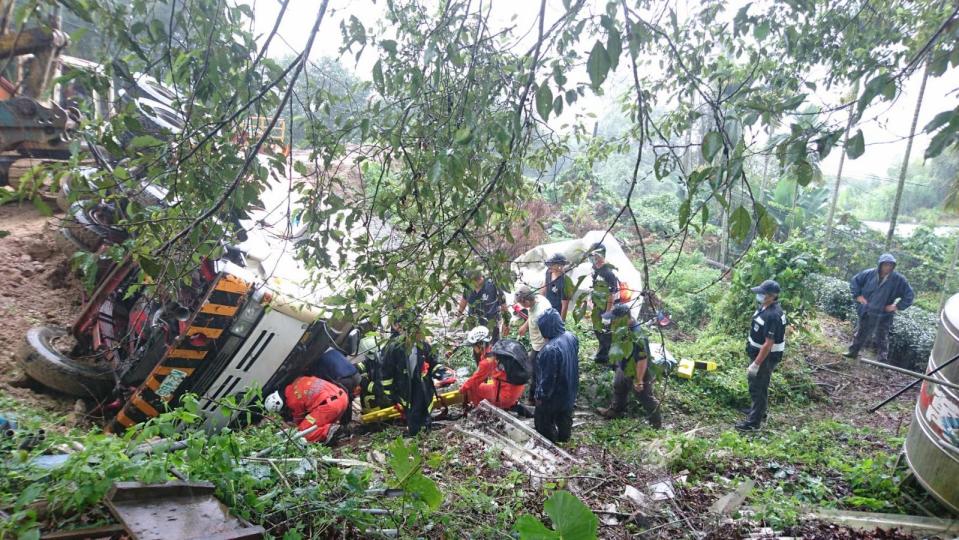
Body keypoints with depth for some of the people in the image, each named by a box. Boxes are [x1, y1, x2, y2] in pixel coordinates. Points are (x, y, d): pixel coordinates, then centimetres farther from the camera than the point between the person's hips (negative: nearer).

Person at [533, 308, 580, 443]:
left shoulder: (550, 349, -35)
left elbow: (548, 377, -26)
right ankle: (564, 438, 49)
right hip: (569, 390, 7)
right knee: (565, 417, 29)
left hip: (554, 395, -7)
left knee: (543, 422, 17)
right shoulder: (571, 337, -11)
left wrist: (540, 396, -14)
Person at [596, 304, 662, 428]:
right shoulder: (624, 328, -12)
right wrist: (619, 365, 19)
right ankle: (616, 410, 54)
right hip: (624, 370, 9)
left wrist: (639, 380, -25)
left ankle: (656, 422, 35)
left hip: (637, 374, -9)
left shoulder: (637, 338, -41)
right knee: (618, 389, 29)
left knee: (645, 398, 12)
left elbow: (642, 360, -34)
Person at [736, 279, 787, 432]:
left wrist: (756, 364, -25)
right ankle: (759, 411, 43)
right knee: (757, 384, 24)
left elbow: (768, 344, -29)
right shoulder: (765, 307, 1)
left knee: (758, 387, 2)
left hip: (766, 356, -10)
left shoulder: (772, 315, -30)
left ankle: (753, 422, 14)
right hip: (758, 352, 10)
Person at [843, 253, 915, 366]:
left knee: (882, 339, 8)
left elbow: (910, 295, -3)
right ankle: (853, 352, 32)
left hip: (884, 316, -2)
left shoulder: (898, 279, -11)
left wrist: (898, 306, -9)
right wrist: (857, 295, -2)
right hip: (866, 312, 2)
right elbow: (854, 281, 6)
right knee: (860, 333, 17)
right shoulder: (869, 273, -8)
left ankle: (882, 361, 18)